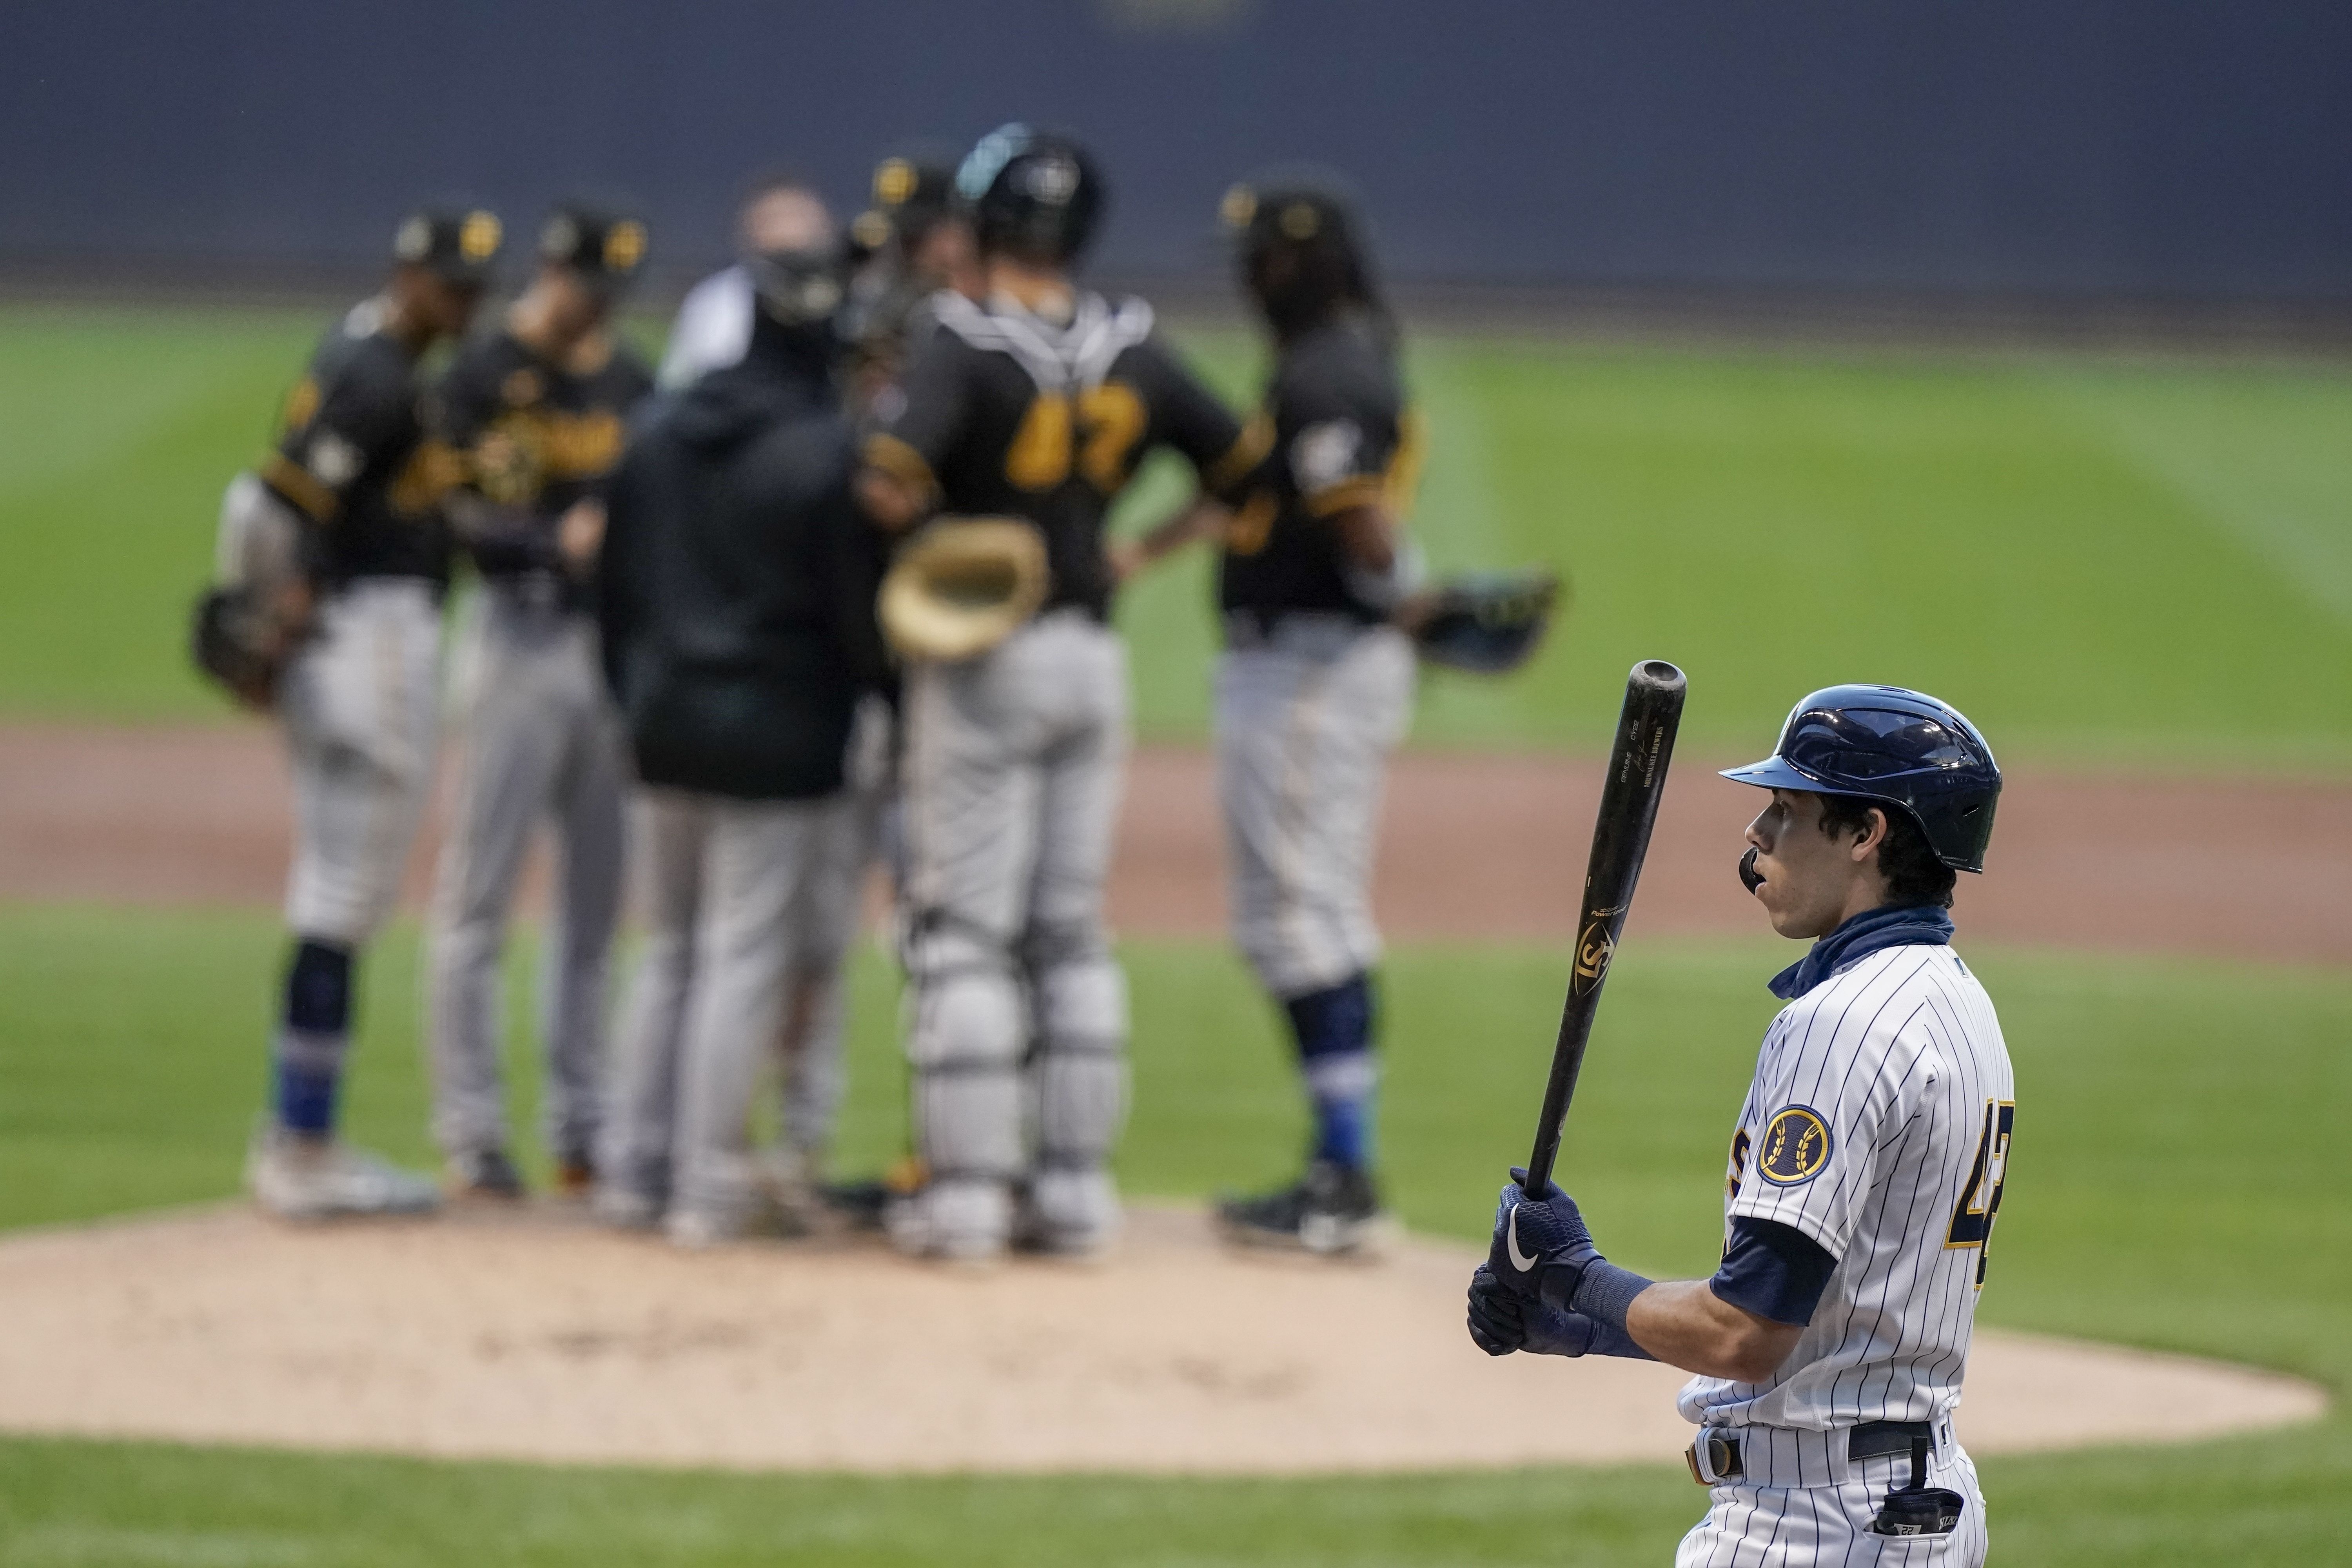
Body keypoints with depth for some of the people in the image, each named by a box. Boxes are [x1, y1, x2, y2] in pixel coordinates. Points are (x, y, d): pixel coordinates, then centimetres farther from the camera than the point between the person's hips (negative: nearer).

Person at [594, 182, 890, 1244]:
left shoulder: (660, 435, 5)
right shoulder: (834, 451, -14)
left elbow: (616, 587, 11)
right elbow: (866, 609, -12)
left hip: (667, 728, 6)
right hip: (783, 737, -6)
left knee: (669, 949, 16)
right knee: (747, 958, 0)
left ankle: (633, 1172, 17)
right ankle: (708, 1187, 2)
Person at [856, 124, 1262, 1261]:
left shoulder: (967, 346, -14)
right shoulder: (1129, 354, 4)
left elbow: (889, 484, -29)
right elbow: (1240, 466, 10)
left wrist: (926, 530, -7)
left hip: (981, 657, -5)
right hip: (1094, 654, 5)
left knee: (964, 924, -1)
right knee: (1070, 927, 12)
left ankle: (965, 1188, -3)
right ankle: (1075, 1185, 13)